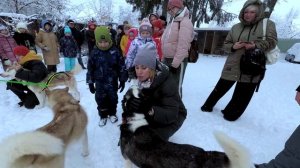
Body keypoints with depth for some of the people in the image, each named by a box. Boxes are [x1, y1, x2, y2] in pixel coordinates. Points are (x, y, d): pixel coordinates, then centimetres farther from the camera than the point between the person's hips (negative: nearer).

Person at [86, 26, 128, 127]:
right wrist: (90, 82, 0)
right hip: (100, 82, 1)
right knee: (100, 99, 10)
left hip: (112, 81, 0)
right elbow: (90, 68, -1)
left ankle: (112, 114, 37)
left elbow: (121, 66, -4)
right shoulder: (94, 53, -7)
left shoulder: (115, 51, -10)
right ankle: (103, 116, 31)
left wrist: (122, 80, -3)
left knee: (113, 98, 14)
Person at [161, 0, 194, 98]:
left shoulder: (185, 22, -12)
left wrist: (175, 63, -23)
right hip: (167, 59, 9)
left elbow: (183, 45, -21)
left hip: (178, 61, -9)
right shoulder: (172, 22, 17)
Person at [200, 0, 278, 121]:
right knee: (221, 88, 14)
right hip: (232, 66, 2)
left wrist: (256, 45, -20)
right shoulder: (236, 27, 9)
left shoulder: (267, 24, 1)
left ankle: (231, 114, 30)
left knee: (241, 95, 9)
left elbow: (272, 42, -4)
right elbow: (226, 44, 11)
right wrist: (233, 46, -10)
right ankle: (208, 105, 33)